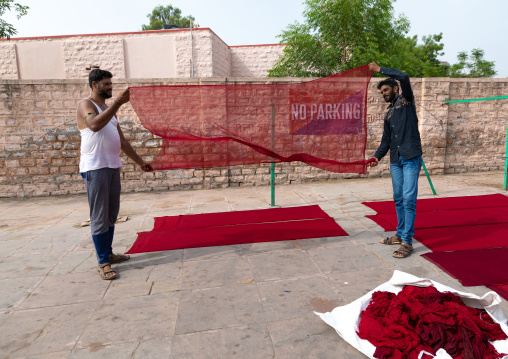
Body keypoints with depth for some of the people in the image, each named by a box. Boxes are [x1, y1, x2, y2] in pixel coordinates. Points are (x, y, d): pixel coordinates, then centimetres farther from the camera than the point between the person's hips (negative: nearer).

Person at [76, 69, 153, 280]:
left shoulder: (109, 110, 21)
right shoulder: (86, 104, -3)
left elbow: (122, 141, 24)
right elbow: (94, 125, -26)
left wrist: (140, 162, 22)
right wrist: (118, 102, -27)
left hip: (113, 167, 8)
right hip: (95, 168, -8)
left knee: (112, 214, 12)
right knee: (99, 217, -6)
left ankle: (108, 253, 24)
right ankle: (103, 263, 0)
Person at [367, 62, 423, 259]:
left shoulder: (406, 100, 2)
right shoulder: (389, 114, 20)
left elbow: (403, 77, -15)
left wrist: (380, 69, -7)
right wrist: (378, 156, 2)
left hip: (411, 158, -7)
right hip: (395, 160, 7)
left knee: (408, 199, -8)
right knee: (398, 199, 12)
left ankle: (407, 242, -5)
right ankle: (400, 234, 25)